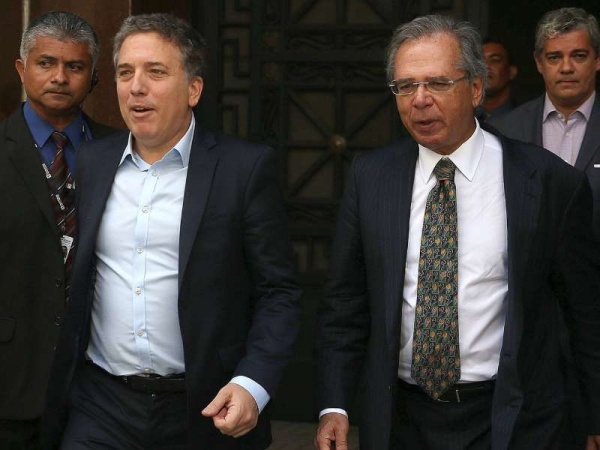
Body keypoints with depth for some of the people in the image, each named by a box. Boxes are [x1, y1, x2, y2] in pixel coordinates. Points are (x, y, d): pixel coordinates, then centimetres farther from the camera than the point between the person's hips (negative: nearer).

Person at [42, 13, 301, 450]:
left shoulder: (247, 167, -5)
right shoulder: (88, 163, 6)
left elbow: (279, 291, -5)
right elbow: (68, 279, 11)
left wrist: (253, 385, -17)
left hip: (207, 412, -2)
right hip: (100, 407, 2)